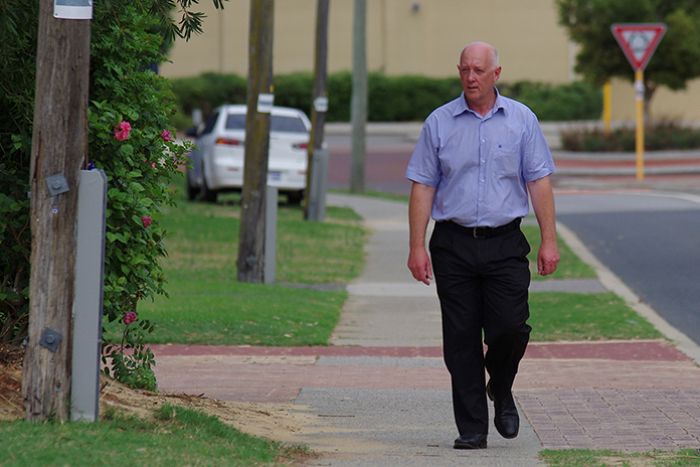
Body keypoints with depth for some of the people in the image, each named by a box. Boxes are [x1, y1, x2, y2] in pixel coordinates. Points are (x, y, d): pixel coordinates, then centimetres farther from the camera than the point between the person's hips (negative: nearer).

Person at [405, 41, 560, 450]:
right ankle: (472, 429, 6)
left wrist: (549, 240, -2)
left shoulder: (522, 120, 5)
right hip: (454, 244, 0)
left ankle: (501, 392, 21)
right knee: (461, 339, 0)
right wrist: (417, 247, -2)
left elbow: (539, 182, 5)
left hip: (504, 244, 0)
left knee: (510, 329, -10)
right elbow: (423, 186, 4)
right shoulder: (440, 122, 4)